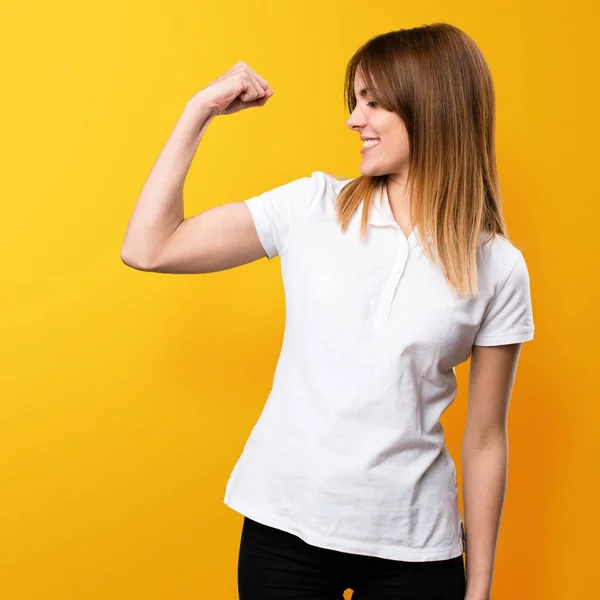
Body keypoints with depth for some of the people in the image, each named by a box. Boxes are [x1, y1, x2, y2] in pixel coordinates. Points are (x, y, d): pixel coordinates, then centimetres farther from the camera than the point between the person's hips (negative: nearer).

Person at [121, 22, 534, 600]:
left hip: (413, 547, 0)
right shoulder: (313, 207, -3)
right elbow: (148, 249, -5)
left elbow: (485, 441, 1)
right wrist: (199, 111, -7)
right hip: (284, 529, 1)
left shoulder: (498, 268, -4)